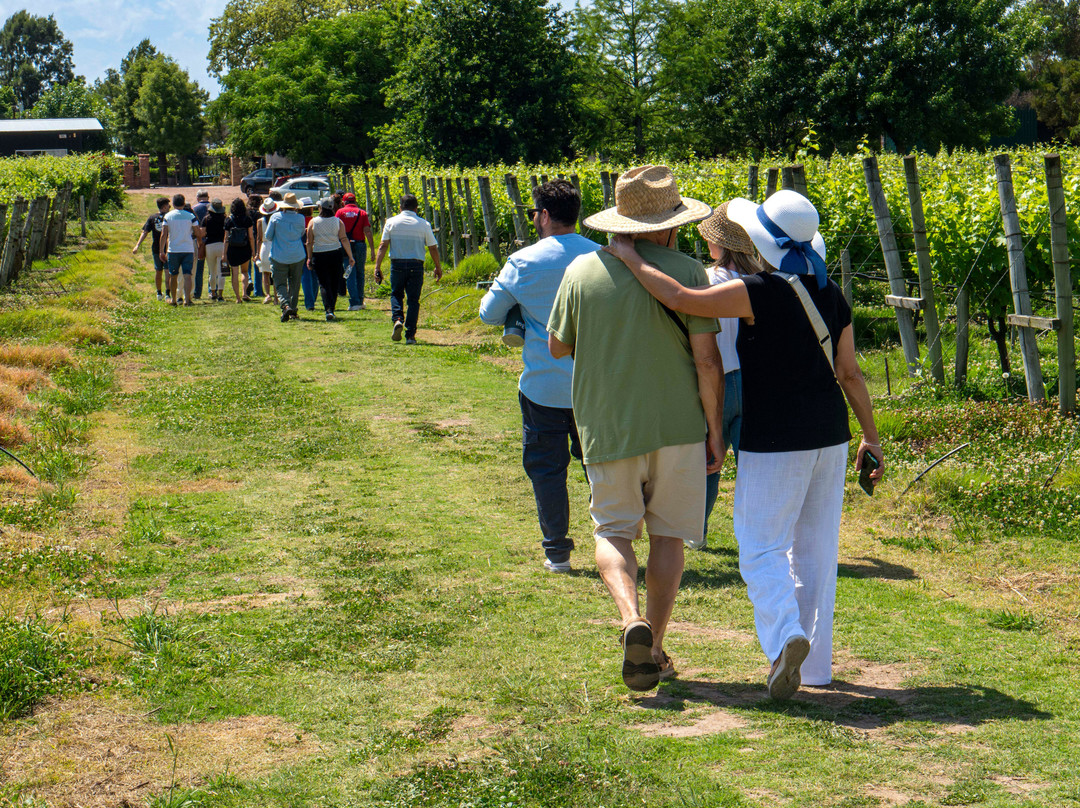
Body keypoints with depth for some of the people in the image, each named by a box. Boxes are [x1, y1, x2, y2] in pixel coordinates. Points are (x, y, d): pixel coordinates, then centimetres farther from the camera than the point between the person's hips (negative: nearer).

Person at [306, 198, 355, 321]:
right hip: (335, 254, 2)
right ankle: (331, 310, 19)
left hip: (319, 256, -2)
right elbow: (344, 239, -6)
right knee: (334, 284, 13)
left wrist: (309, 258, 8)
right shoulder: (338, 221, -1)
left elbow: (309, 243, -2)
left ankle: (328, 310, -19)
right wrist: (350, 256, -4)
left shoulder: (313, 222, -4)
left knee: (324, 284, -1)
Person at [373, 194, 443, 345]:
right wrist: (438, 267, 16)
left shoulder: (391, 222, 2)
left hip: (397, 264, 0)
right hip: (416, 265, 0)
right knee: (413, 299, 5)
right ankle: (410, 335, 1)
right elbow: (433, 248, 4)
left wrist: (377, 267, -3)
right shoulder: (423, 224, 1)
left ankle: (397, 319, -9)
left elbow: (383, 246, -3)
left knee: (396, 294, 18)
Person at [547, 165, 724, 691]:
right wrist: (715, 431, 0)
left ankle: (632, 620, -15)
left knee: (613, 532, 11)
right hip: (678, 424, -1)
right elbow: (707, 361, -10)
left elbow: (557, 346, 9)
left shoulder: (582, 271, -1)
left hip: (607, 426, 1)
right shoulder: (686, 273, -8)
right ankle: (654, 650, 12)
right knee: (667, 535, 10)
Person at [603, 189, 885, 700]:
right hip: (828, 438, 6)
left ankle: (785, 636, -23)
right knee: (815, 548, 13)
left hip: (775, 442, -6)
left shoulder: (761, 292, -16)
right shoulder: (830, 297, 5)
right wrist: (871, 436, 16)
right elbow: (849, 373, 9)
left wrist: (632, 259, -9)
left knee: (762, 548, 1)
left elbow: (681, 299, -22)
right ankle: (815, 664, 19)